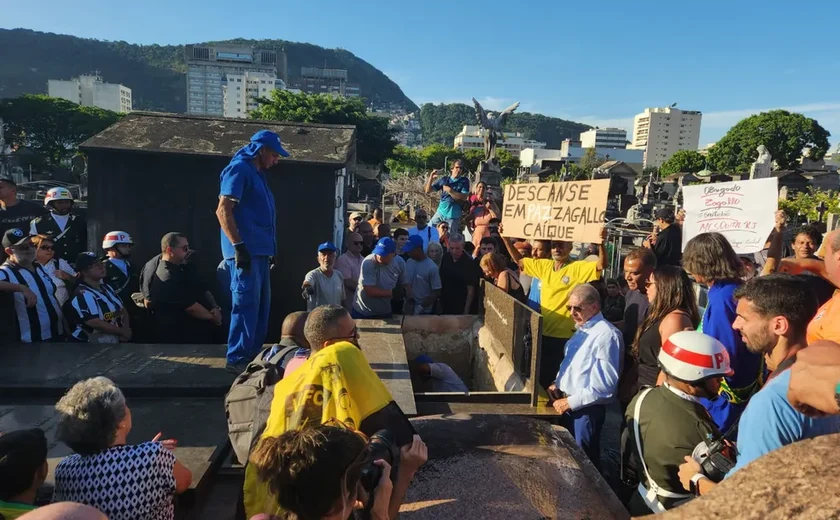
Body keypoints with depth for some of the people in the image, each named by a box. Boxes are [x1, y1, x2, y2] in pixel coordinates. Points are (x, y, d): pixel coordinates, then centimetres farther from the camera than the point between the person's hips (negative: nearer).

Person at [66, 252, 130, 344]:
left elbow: (123, 310, 11)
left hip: (115, 341, 7)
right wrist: (122, 332, -14)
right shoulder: (83, 295, -15)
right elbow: (95, 323, -22)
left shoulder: (107, 287, 11)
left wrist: (126, 329, -7)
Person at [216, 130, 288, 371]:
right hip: (246, 250, -10)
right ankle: (238, 358, 0)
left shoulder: (257, 173, 21)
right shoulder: (239, 169, -8)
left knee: (260, 304, 13)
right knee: (246, 304, -8)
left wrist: (268, 250, 21)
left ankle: (252, 353, 22)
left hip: (260, 251, 10)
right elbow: (223, 210, -17)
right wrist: (239, 246, -22)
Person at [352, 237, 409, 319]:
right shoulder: (368, 263, -25)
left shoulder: (400, 262, -10)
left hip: (385, 312, 4)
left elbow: (405, 284, 3)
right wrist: (392, 293, -25)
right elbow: (370, 291, -27)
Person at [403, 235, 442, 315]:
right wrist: (408, 301, -2)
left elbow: (437, 293, -14)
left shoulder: (432, 268, -17)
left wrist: (421, 306, -17)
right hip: (409, 308, 5)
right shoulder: (408, 262, -1)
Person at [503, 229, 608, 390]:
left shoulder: (578, 268, -9)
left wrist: (601, 243, -38)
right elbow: (519, 260, 14)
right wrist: (505, 238, 5)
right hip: (543, 333, 6)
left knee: (559, 379, 6)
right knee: (540, 375, 19)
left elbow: (601, 265, -22)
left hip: (564, 336, -6)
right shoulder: (544, 265, 6)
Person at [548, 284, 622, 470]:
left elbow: (604, 384, -25)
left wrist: (571, 402, -20)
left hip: (586, 409, -9)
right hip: (568, 404, 9)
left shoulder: (606, 335, -21)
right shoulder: (581, 329, 10)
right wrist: (557, 383, 5)